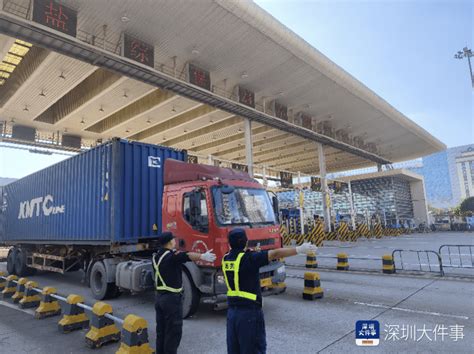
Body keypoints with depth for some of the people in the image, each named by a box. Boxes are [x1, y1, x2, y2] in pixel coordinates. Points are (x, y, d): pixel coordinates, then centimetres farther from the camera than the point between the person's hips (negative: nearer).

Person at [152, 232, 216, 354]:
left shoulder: (156, 256, 7)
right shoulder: (172, 256, -19)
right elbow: (187, 256, -39)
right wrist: (202, 256, -56)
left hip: (159, 296, 9)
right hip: (172, 298, -9)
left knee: (161, 330, 17)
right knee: (173, 332, -1)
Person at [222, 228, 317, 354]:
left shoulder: (225, 259, 2)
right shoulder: (249, 258, -17)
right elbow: (275, 254, -20)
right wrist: (299, 249, -18)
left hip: (232, 310, 7)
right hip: (249, 311, -6)